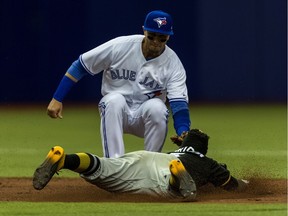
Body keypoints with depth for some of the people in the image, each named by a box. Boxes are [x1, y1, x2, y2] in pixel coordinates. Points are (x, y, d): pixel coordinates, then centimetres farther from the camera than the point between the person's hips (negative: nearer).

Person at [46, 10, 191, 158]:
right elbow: (80, 66, -8)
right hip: (114, 110, 0)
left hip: (145, 116, 0)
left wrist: (183, 132, -45)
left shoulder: (173, 63, -13)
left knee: (156, 107, -32)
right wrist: (57, 99, -12)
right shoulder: (120, 46, -14)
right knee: (114, 100, -34)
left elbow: (179, 101, -25)